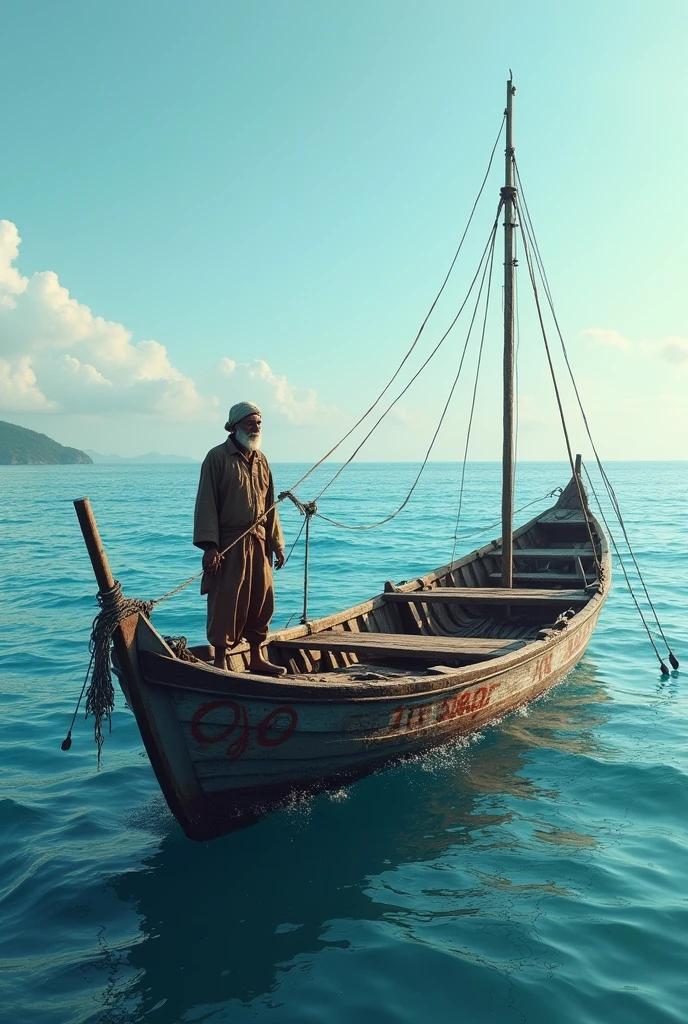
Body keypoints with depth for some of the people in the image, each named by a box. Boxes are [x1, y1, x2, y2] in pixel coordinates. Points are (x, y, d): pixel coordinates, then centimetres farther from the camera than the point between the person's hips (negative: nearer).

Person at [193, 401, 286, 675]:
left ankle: (257, 658, 22)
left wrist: (277, 544, 14)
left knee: (261, 601, 10)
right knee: (225, 604, -2)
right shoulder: (218, 457, -7)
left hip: (258, 542, 7)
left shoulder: (261, 460, 13)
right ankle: (220, 661, 8)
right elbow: (206, 504, -11)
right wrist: (209, 546, -18)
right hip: (228, 544, -6)